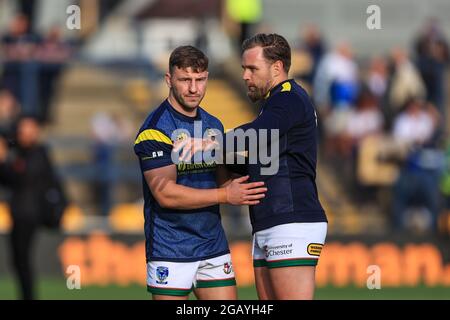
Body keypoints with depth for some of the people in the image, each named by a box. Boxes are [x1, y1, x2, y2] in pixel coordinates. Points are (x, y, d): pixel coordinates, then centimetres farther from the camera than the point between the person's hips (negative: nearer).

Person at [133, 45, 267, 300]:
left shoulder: (214, 125, 12)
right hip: (170, 249, -7)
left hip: (214, 245, 7)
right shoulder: (156, 129, -12)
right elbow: (165, 193, -19)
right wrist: (225, 195, -19)